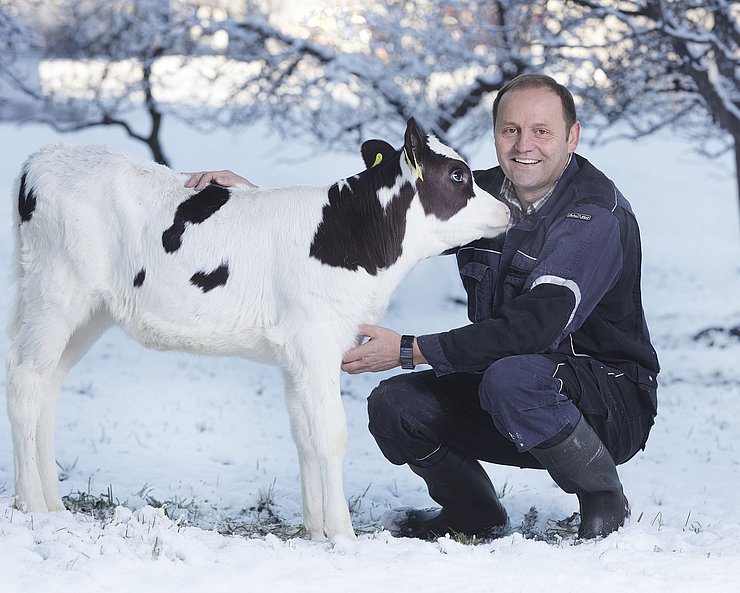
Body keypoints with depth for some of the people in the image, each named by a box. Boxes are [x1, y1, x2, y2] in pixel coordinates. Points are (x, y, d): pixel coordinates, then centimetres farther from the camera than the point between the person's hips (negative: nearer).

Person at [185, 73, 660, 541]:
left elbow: (535, 326, -31)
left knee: (511, 377, -36)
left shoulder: (598, 215, -20)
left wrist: (408, 351, -28)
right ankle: (476, 516, 17)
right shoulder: (482, 194, 2)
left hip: (615, 401, -7)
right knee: (394, 406, -9)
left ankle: (606, 504, -13)